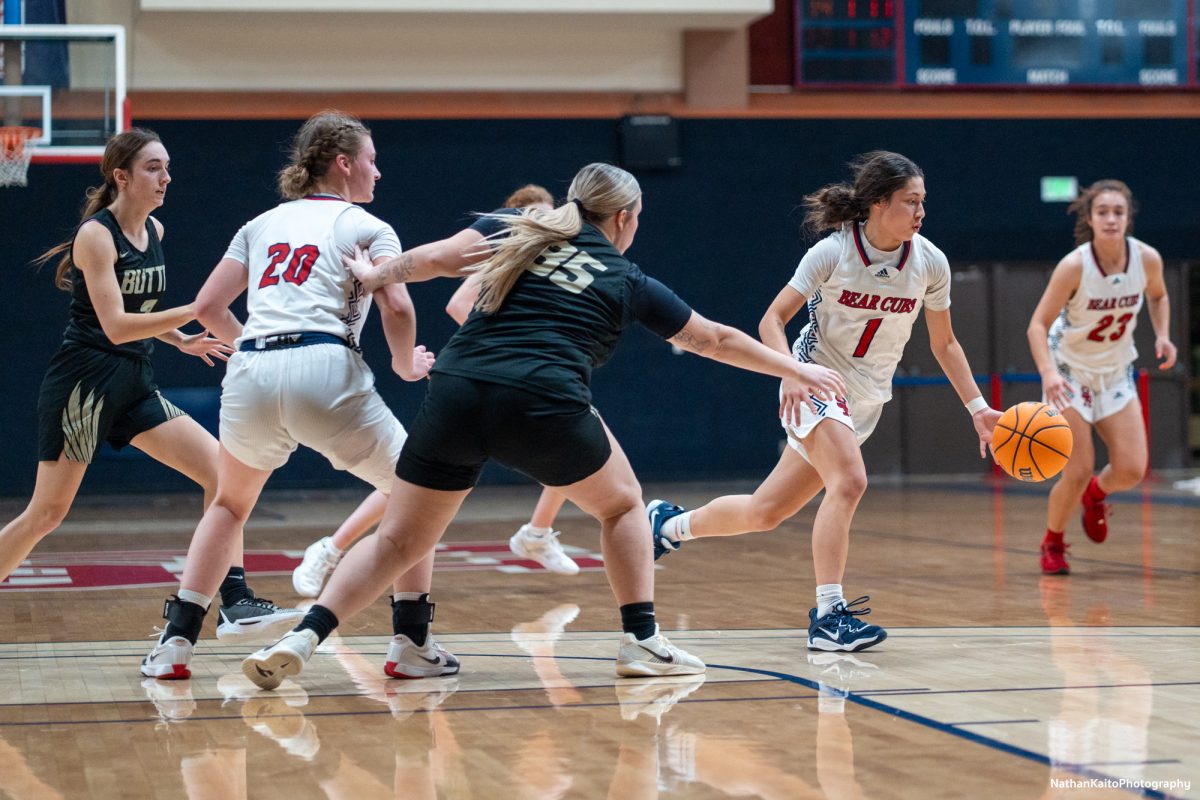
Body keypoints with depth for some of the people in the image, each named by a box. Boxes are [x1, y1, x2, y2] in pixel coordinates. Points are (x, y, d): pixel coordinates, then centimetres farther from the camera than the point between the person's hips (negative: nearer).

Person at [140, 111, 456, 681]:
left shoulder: (264, 223, 24)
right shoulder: (368, 228, 11)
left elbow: (207, 306, 19)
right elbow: (397, 308, -5)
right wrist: (407, 366, 13)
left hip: (250, 377, 4)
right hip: (324, 371, -4)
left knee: (230, 504, 28)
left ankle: (175, 642, 17)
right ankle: (412, 644, 7)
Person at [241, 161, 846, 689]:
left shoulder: (519, 234, 22)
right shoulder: (629, 283, 18)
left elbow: (433, 259, 11)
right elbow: (717, 340, 28)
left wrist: (377, 273, 28)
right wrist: (798, 372, 40)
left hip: (455, 390, 2)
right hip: (541, 403, -2)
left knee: (398, 541, 9)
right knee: (622, 503, 24)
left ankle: (304, 636, -9)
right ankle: (642, 640, 16)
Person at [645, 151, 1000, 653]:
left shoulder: (930, 263, -6)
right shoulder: (833, 253, -16)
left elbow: (943, 343, 6)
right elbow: (773, 320, -14)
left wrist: (977, 408, 1)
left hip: (866, 400, 5)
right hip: (813, 384, -4)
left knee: (765, 511, 7)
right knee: (849, 481, -30)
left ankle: (669, 524, 32)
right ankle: (829, 615, -26)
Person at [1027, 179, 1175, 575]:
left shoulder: (1147, 259, -14)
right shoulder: (1074, 266, -26)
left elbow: (1158, 296, 10)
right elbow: (1038, 325, -23)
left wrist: (1162, 335, -8)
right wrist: (1048, 373, -40)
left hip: (1116, 374, 4)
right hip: (1070, 374, -4)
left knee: (1132, 470, -8)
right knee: (1078, 473, -9)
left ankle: (1096, 494, 30)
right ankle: (1052, 544, 19)